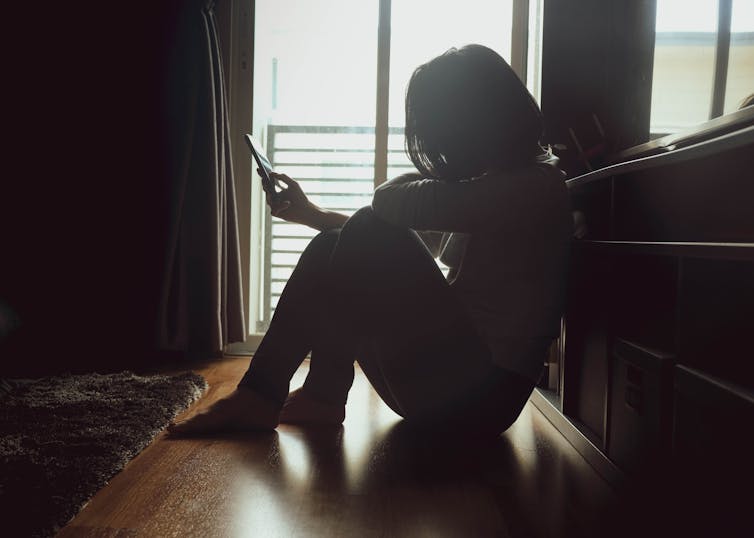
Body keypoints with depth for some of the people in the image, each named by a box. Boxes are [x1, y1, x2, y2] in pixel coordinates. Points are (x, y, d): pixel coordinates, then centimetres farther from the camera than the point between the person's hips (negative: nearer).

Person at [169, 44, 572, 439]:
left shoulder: (535, 186, -17)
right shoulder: (498, 185, 11)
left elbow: (389, 203, -24)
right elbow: (413, 238, 19)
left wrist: (429, 174, -2)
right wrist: (309, 214, 18)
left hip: (479, 393, -8)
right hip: (454, 368, 8)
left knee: (368, 238, -20)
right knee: (330, 247, 1)